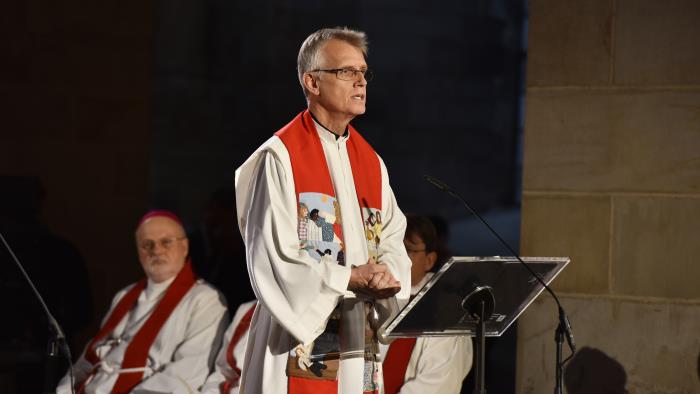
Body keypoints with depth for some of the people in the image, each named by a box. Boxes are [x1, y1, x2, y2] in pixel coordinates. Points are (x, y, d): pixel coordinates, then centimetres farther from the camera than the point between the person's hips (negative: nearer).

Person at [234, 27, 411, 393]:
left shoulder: (370, 161, 15)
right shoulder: (280, 157, -7)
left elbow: (393, 241, 11)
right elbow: (272, 256, -14)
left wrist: (384, 274, -11)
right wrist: (351, 277, -16)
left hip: (359, 344, 6)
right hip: (301, 343, -6)